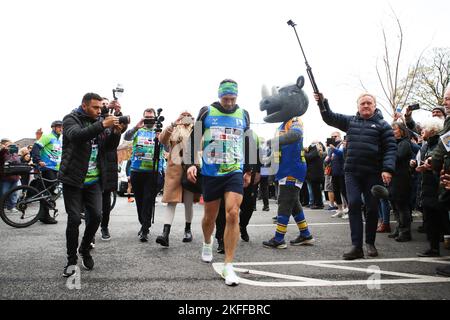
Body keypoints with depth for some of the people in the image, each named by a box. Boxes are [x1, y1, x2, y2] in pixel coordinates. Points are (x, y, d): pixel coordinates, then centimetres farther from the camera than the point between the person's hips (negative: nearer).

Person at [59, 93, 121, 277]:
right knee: (74, 219, -2)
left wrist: (116, 132, -12)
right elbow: (77, 135, -27)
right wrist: (102, 125, -34)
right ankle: (71, 260, 15)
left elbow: (109, 147, 5)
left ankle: (85, 250, 24)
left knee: (96, 216, -1)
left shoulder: (98, 122, 11)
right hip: (73, 179, -4)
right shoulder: (71, 120, -4)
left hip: (94, 180, 4)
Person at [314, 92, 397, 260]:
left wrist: (387, 169, -15)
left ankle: (370, 242, 23)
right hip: (352, 172, 2)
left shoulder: (382, 125, 4)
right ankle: (356, 246, -5)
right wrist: (322, 102, -5)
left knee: (372, 207, 5)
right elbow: (330, 118, 12)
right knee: (354, 205, -7)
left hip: (373, 173, -2)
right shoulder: (350, 121, 13)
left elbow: (391, 148, -3)